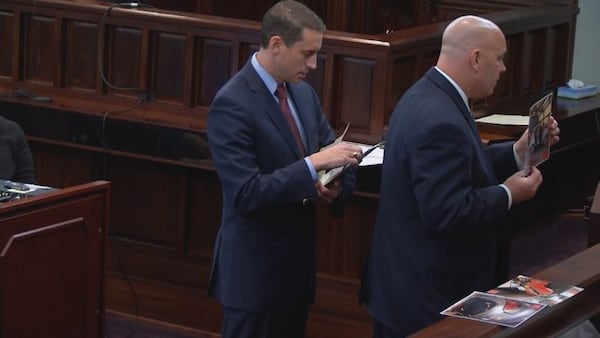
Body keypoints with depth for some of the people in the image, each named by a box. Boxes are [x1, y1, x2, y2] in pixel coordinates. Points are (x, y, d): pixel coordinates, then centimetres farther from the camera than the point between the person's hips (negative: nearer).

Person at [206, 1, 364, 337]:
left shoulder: (303, 92, 7)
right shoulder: (232, 104, -18)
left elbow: (331, 151, 13)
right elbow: (246, 193, -25)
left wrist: (336, 183, -10)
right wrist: (314, 164, -29)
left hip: (298, 258, 8)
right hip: (255, 268, -8)